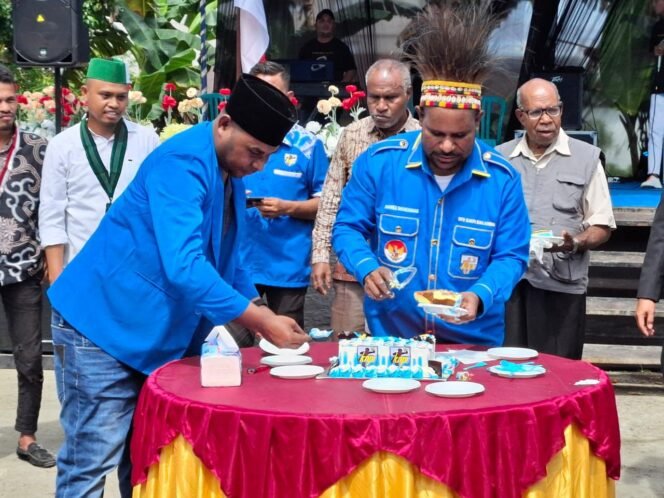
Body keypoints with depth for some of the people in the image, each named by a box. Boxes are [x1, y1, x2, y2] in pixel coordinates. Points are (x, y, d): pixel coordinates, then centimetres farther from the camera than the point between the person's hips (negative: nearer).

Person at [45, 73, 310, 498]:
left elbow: (224, 256, 18)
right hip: (104, 323, -9)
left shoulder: (228, 171, 6)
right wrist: (262, 323, -30)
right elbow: (183, 267, -33)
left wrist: (260, 312, 6)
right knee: (93, 459, -5)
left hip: (157, 333, 9)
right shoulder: (182, 164, -23)